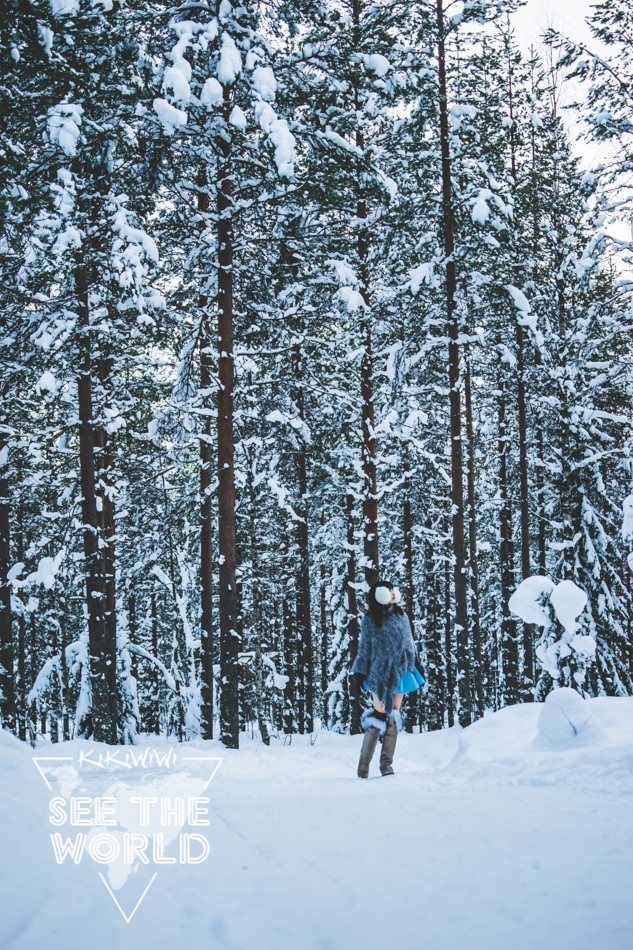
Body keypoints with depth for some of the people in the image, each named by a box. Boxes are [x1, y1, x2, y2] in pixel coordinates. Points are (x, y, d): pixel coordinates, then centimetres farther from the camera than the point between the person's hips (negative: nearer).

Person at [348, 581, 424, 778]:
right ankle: (363, 765, 6)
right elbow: (364, 650, 1)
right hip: (378, 673, -3)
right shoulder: (369, 621, -2)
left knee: (393, 716, 1)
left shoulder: (401, 616, 8)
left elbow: (409, 642, 16)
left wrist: (414, 665, 15)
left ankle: (386, 763, 5)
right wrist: (356, 677, 0)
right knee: (379, 715, -6)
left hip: (400, 672, 4)